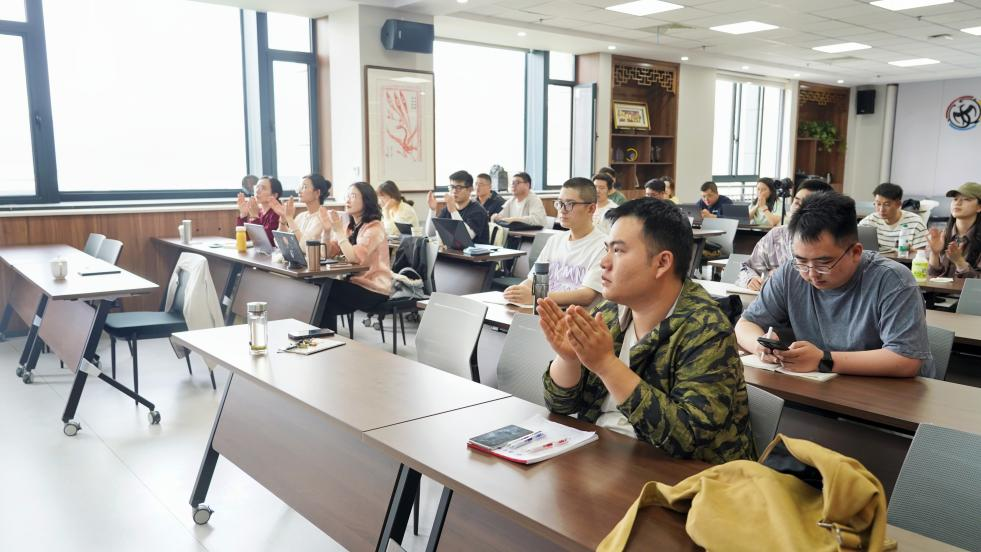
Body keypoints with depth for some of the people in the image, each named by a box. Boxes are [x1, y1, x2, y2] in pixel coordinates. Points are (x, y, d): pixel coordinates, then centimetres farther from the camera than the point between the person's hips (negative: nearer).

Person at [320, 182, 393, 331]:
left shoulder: (374, 228, -12)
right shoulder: (349, 226, 11)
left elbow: (354, 257, -25)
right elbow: (328, 253, 7)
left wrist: (338, 230, -19)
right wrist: (327, 229, -6)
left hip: (374, 289, -7)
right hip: (355, 282, 7)